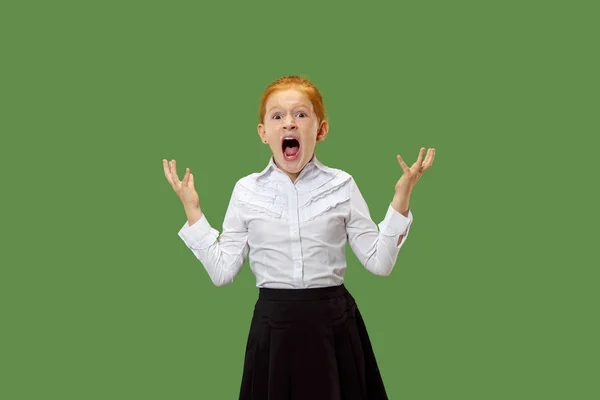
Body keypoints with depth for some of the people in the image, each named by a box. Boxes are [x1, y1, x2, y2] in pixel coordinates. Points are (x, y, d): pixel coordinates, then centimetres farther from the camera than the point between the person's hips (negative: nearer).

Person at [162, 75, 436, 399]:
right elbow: (222, 271, 1)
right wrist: (192, 211, -1)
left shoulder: (341, 186, -1)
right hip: (274, 328, 0)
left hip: (333, 325, 0)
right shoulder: (246, 191, 1)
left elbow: (379, 262, 0)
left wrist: (401, 198, -6)